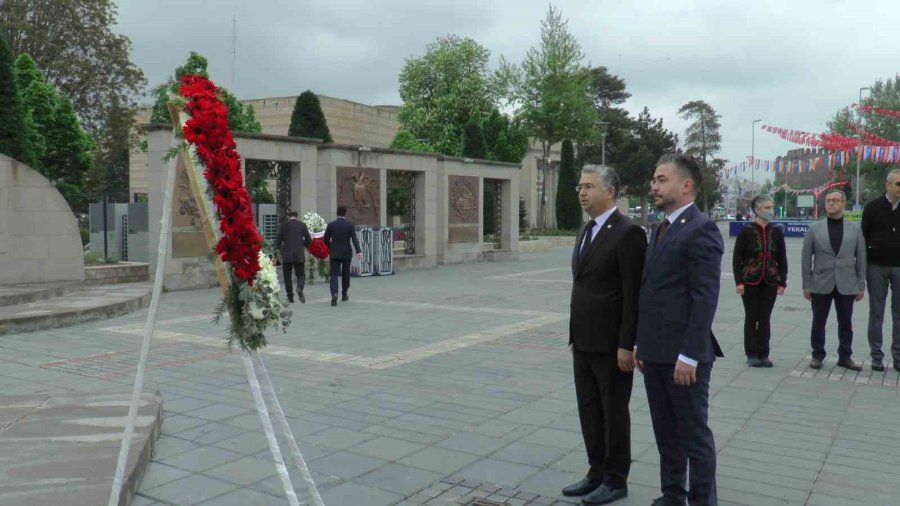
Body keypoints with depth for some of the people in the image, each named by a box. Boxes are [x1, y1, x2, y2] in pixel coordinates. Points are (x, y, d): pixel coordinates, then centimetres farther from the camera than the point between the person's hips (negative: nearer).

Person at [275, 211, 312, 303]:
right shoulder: (302, 225, 3)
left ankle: (290, 296, 8)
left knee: (287, 276, 11)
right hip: (299, 255, 0)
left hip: (286, 255, 0)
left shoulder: (283, 225, 1)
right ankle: (300, 288, -22)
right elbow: (309, 241, 3)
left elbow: (278, 241, 0)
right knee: (301, 275, 8)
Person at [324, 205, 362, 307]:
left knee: (333, 274, -4)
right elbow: (354, 239, -17)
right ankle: (344, 295, 30)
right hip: (347, 253, 1)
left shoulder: (331, 225, -3)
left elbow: (326, 240, 1)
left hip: (335, 254, -1)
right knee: (345, 274, 18)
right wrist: (358, 251, -26)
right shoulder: (350, 225, -4)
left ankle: (334, 294, -27)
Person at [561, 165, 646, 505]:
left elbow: (633, 295, -17)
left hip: (611, 344, -8)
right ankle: (597, 473, 28)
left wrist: (626, 345, -18)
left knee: (614, 412, 6)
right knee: (589, 411, 15)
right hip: (584, 342, 8)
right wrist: (574, 334, 15)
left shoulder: (627, 233, -14)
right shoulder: (587, 231, 12)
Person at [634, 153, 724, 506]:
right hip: (655, 352, 8)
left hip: (683, 354, -8)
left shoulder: (701, 229, -12)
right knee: (666, 434, 17)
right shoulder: (660, 229, 15)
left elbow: (705, 299, -18)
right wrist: (640, 343, 14)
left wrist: (689, 355, -21)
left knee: (694, 434, 4)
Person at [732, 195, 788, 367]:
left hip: (770, 282, 3)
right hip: (750, 282, -3)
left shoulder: (776, 232, 4)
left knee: (765, 318, 7)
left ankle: (763, 354, 15)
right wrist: (739, 281, -10)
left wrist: (782, 282, 2)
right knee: (751, 318, 4)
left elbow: (782, 259, 8)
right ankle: (751, 354, 12)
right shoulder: (747, 231, -5)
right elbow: (737, 258, -4)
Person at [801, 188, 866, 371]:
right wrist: (806, 285, -3)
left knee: (845, 323, 9)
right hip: (821, 285, -1)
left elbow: (861, 258, 5)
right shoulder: (814, 229, 1)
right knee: (818, 323, 7)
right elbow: (806, 258, 1)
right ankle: (817, 355, 20)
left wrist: (861, 285, 2)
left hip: (846, 285, 1)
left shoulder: (855, 228, 4)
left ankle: (845, 356, 22)